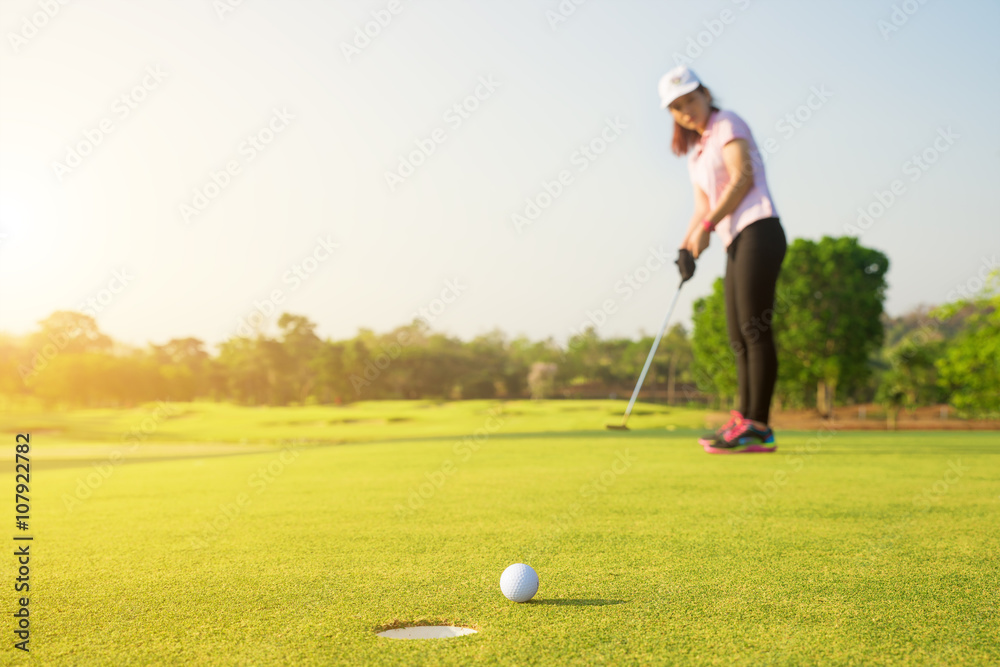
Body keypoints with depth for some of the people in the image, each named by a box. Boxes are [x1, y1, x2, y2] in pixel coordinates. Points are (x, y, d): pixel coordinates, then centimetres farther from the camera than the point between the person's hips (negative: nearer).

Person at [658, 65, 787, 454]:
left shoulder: (728, 124, 2)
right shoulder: (695, 152, 24)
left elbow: (743, 178, -11)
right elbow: (703, 205, 18)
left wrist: (707, 225, -12)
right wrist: (687, 246, 1)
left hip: (758, 231, -9)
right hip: (735, 243, 9)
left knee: (754, 330, -13)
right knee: (739, 337, 5)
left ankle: (756, 425, -14)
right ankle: (745, 422, 6)